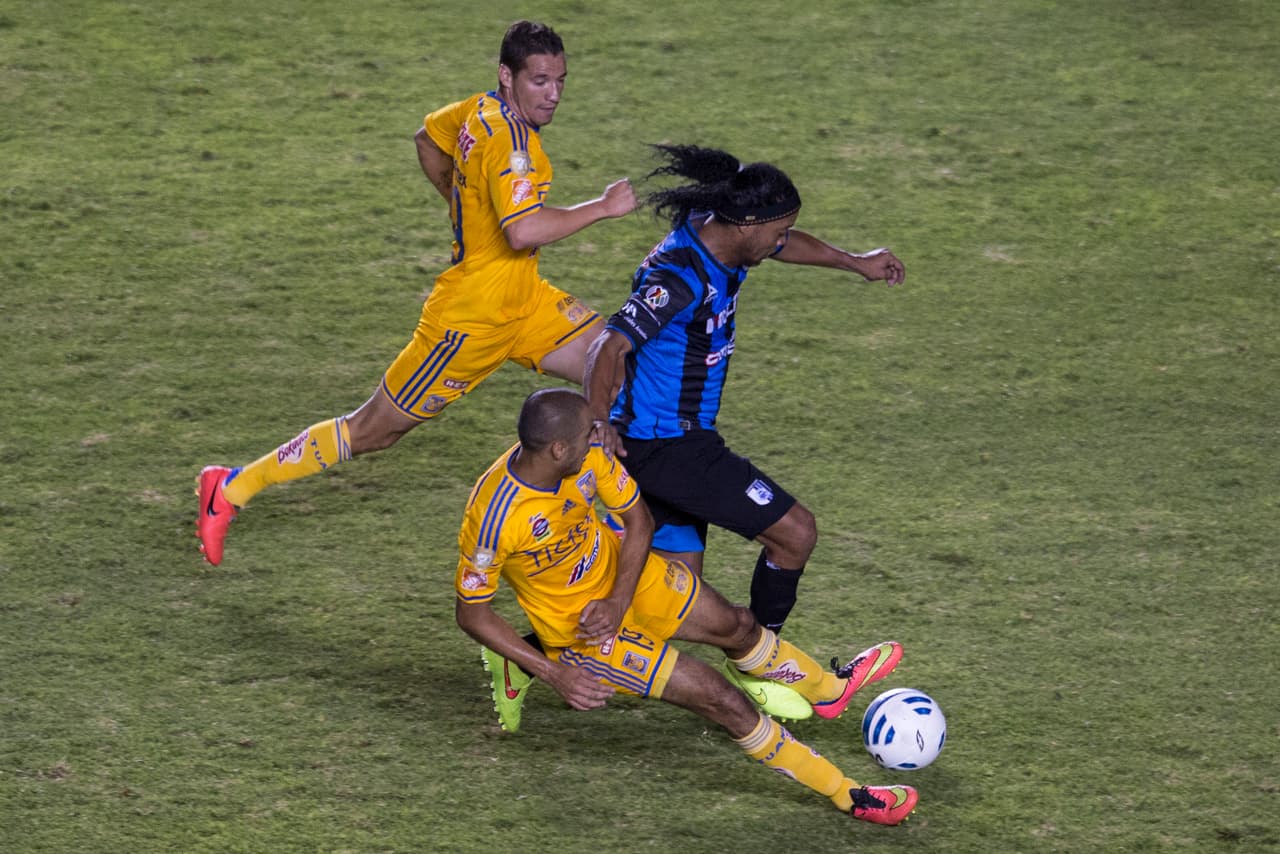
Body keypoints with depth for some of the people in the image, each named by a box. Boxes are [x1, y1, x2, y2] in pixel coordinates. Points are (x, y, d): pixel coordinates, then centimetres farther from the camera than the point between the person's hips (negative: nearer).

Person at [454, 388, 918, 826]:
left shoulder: (586, 457, -21)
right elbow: (471, 613, -23)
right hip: (576, 628, -6)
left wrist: (619, 601, -18)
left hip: (623, 575, 6)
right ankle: (846, 795, 6)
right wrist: (554, 675, -26)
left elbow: (638, 517, -4)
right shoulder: (493, 519, -37)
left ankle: (827, 689, 54)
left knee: (737, 625, 21)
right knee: (722, 700, -7)